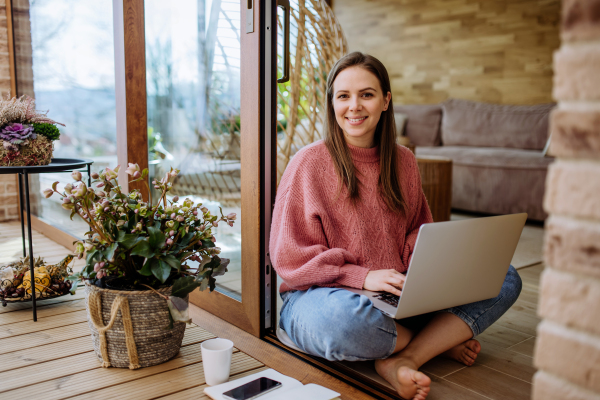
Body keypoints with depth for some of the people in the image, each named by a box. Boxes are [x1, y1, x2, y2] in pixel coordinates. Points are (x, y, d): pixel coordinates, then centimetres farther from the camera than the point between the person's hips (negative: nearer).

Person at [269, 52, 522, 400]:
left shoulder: (403, 161, 8)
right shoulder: (309, 163, -7)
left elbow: (419, 235, 15)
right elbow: (290, 258, -9)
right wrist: (362, 276, -21)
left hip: (399, 297, 5)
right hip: (322, 294, -5)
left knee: (506, 278, -6)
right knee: (346, 318, -41)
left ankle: (405, 359, -22)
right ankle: (442, 338, -9)